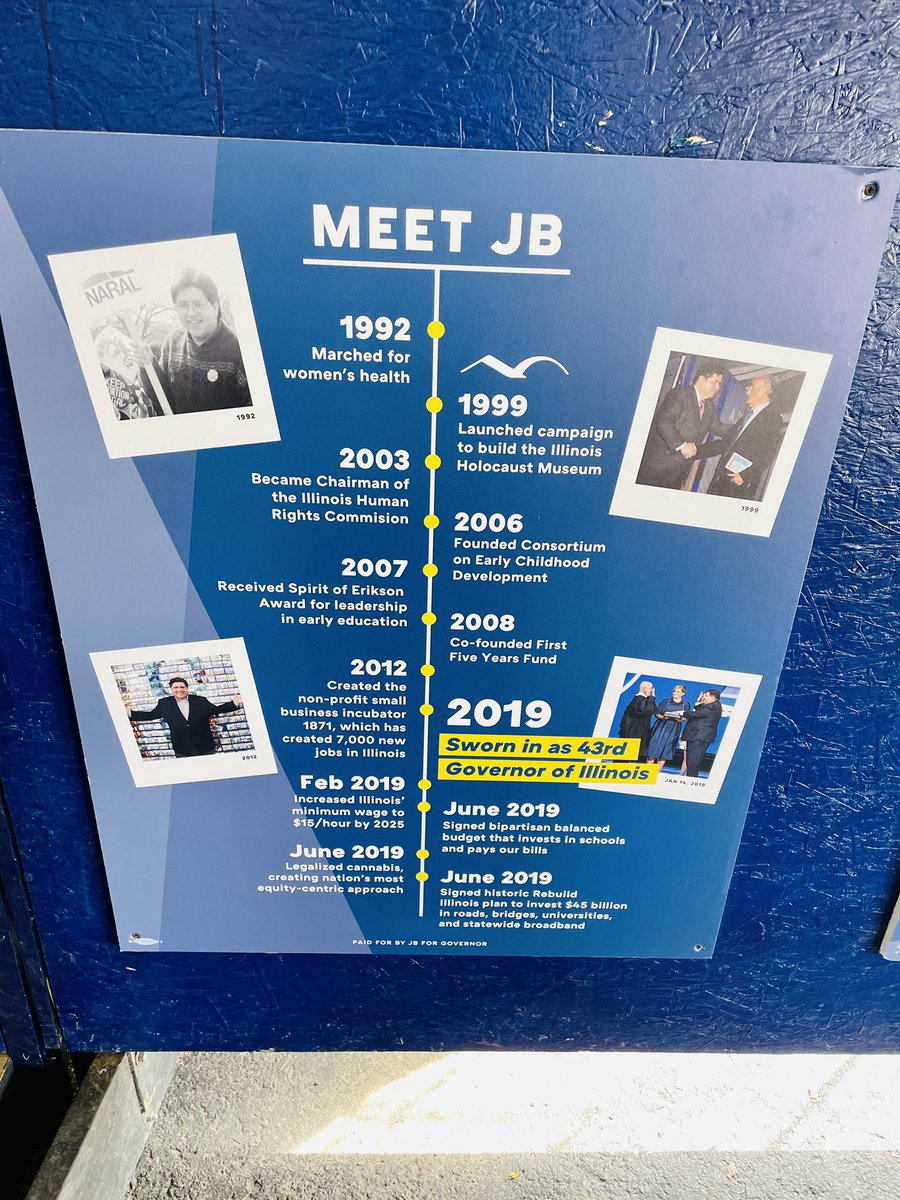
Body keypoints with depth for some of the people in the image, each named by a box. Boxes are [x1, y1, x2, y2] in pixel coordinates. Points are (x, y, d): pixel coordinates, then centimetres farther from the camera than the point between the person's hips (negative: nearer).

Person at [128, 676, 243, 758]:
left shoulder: (200, 701, 4)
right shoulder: (165, 704, 5)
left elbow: (216, 709, 10)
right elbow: (149, 715, 12)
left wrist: (235, 703, 0)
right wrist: (129, 714, 4)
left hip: (206, 748, 0)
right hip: (182, 751, 0)